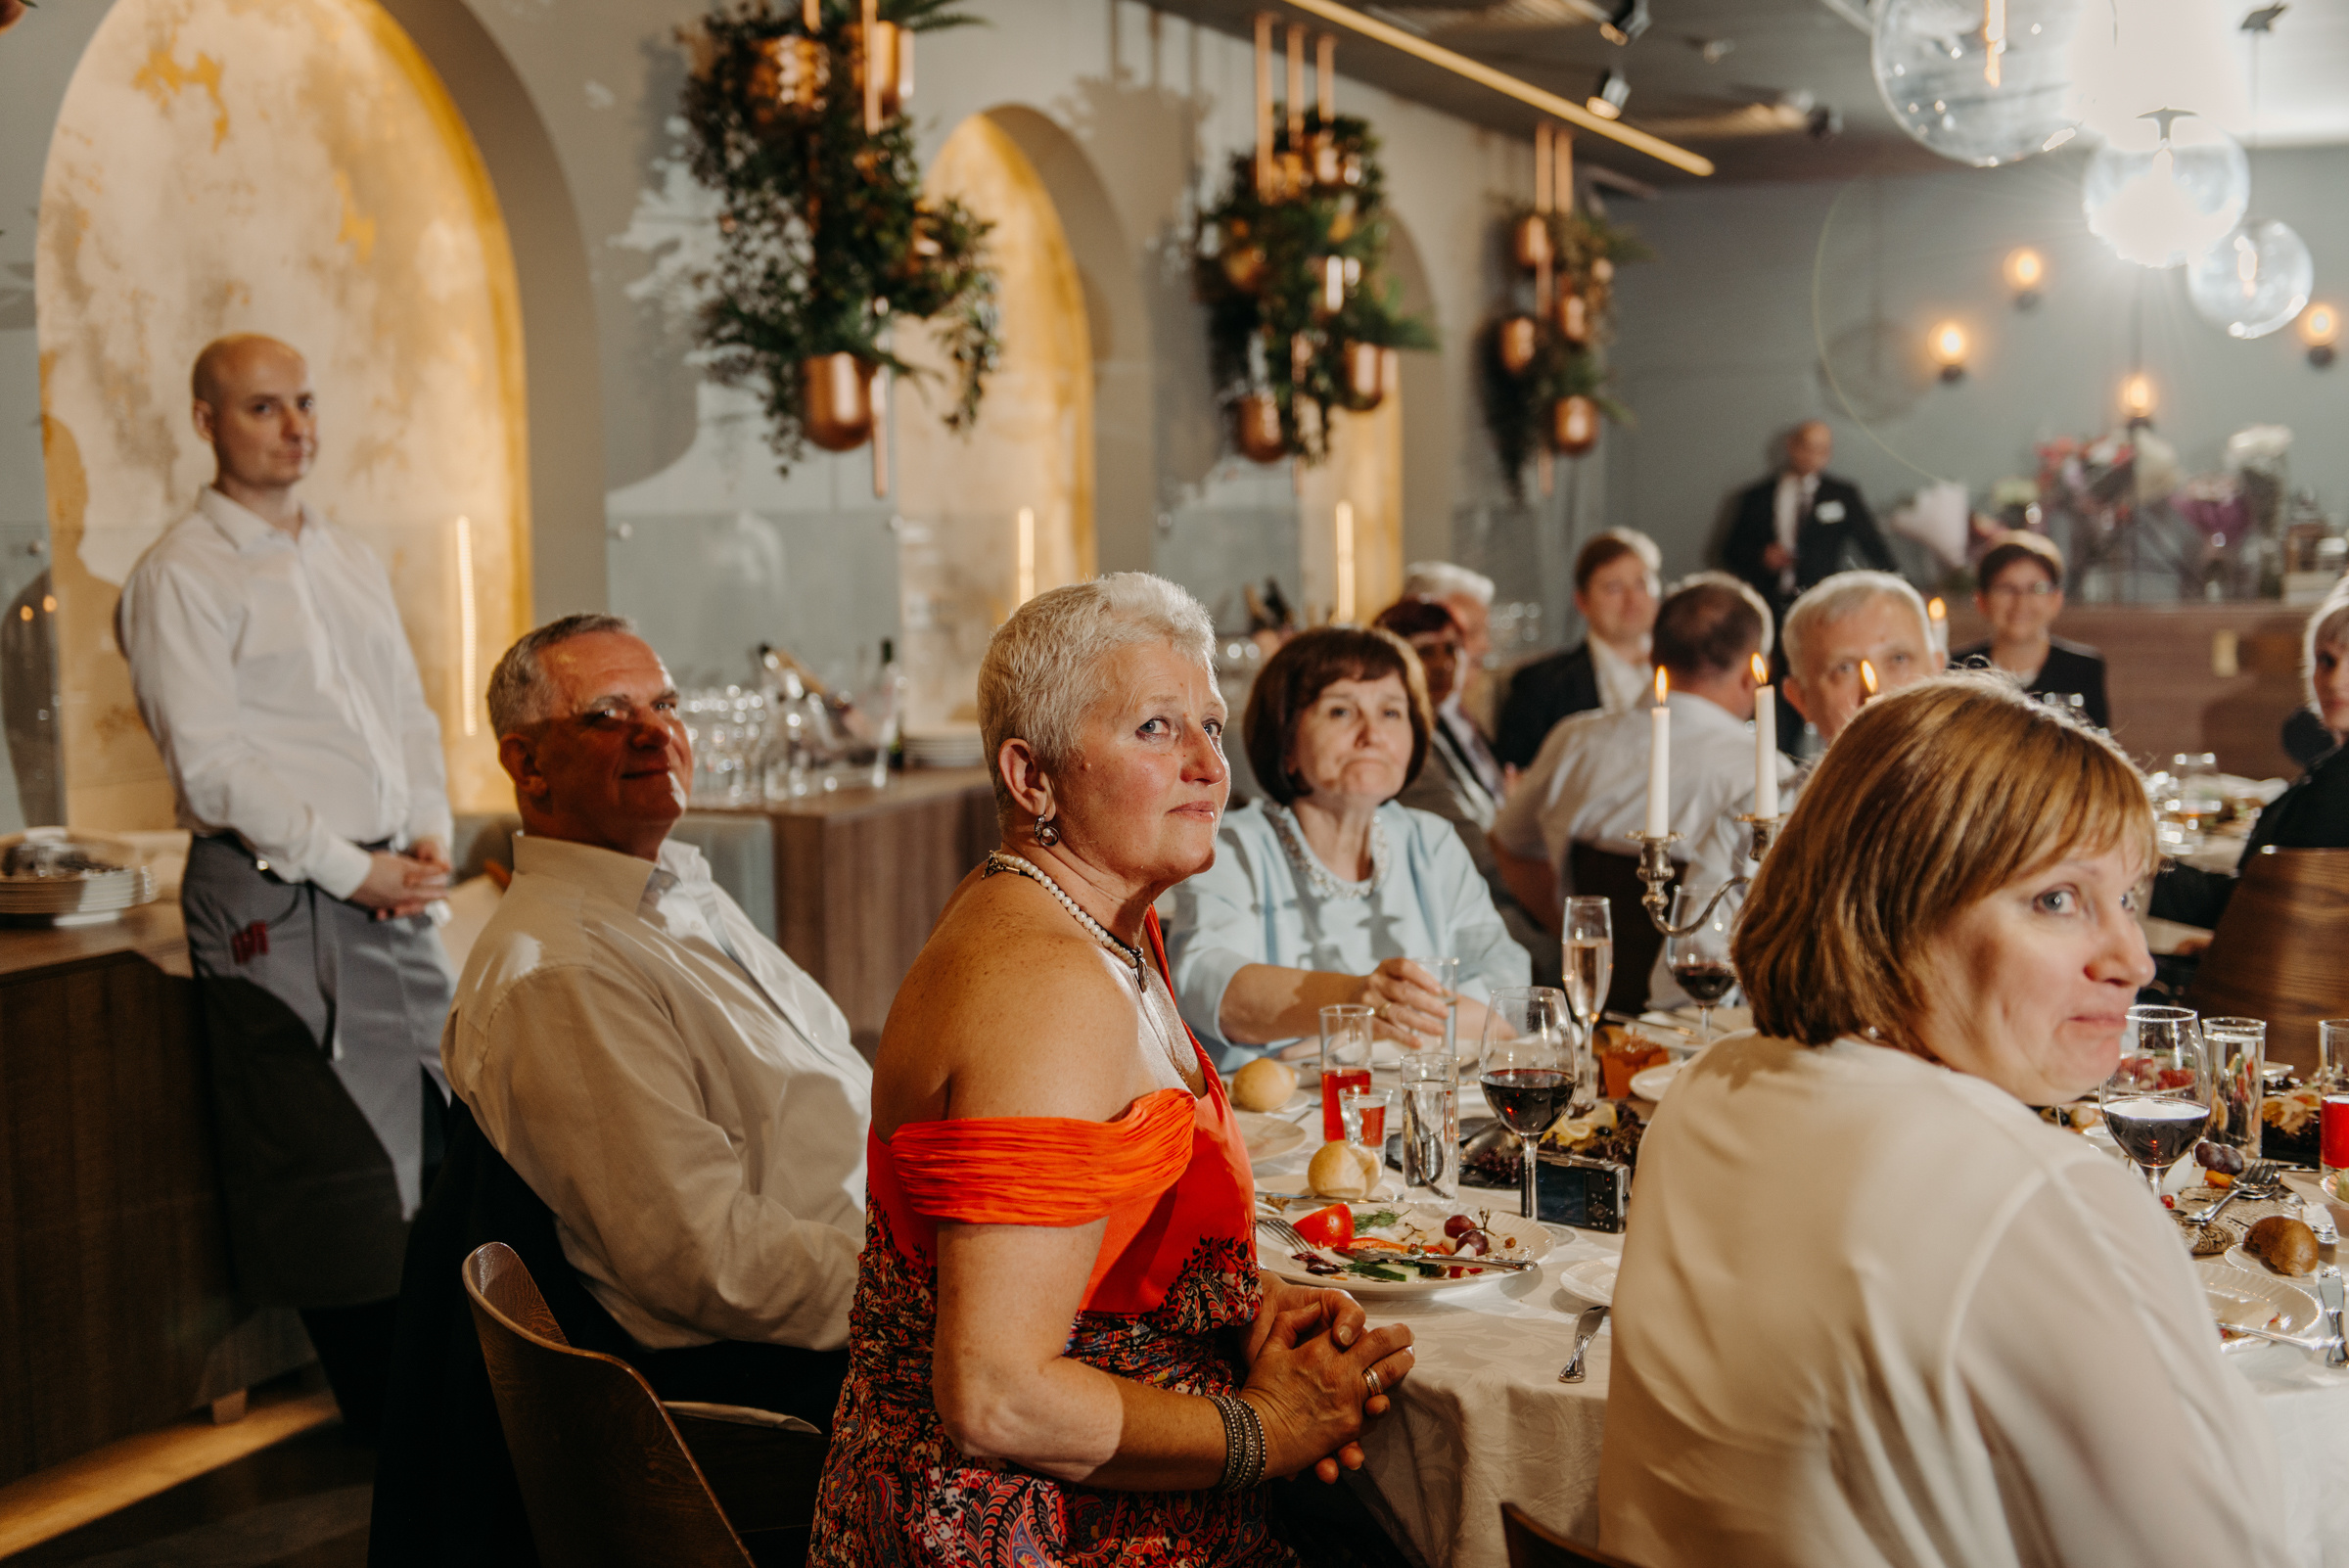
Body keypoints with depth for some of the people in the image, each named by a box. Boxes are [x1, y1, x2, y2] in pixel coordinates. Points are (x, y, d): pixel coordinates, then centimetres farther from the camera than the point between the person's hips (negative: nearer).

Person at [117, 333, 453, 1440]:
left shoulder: (352, 563, 17)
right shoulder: (180, 578, -5)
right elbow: (213, 765, -12)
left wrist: (431, 841, 2)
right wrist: (354, 870, -13)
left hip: (396, 889, 7)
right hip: (276, 902, -7)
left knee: (438, 1133, 6)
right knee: (322, 1155, -3)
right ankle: (383, 1413, 8)